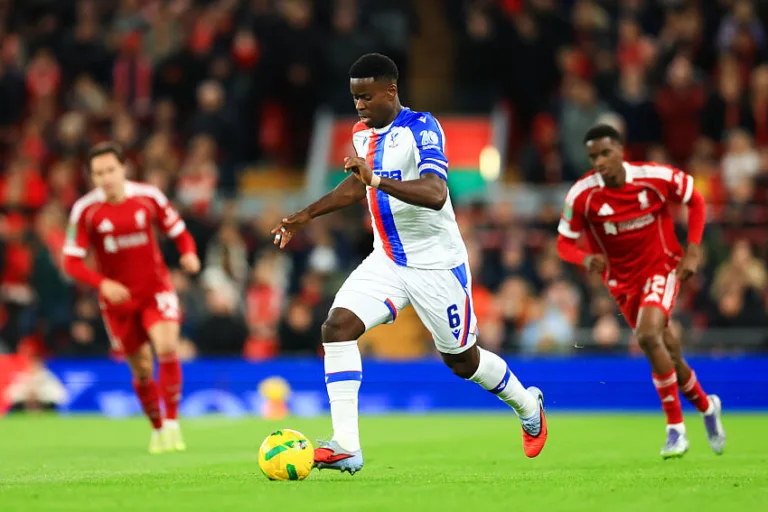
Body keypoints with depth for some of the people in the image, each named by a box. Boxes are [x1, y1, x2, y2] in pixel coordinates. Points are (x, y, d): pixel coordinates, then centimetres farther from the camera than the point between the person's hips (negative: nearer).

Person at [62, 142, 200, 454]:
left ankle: (172, 423, -13)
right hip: (117, 297, 0)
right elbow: (72, 261, -9)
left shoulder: (148, 197, -7)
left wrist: (189, 254, -18)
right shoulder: (85, 210, -10)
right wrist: (103, 284, -25)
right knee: (141, 369, 5)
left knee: (167, 348, -23)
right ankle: (157, 428, 27)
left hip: (155, 290, 0)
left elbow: (179, 232, 5)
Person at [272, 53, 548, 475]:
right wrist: (306, 215, 21)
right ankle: (346, 447, -18)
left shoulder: (421, 128, -20)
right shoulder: (362, 133, 4)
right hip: (387, 261, 6)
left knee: (461, 360, 9)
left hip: (436, 264, -6)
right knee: (337, 326, -16)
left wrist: (377, 180, -45)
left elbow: (435, 194, -34)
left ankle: (528, 406, 40)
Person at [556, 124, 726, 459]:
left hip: (662, 266, -3)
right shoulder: (582, 195, -16)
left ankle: (675, 428, -18)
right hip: (622, 279, 3)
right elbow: (564, 243, -8)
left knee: (648, 336, -28)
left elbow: (696, 202, -1)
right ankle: (707, 407, 40)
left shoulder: (657, 177, -18)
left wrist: (693, 252, -8)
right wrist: (586, 259, -30)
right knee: (668, 354, 10)